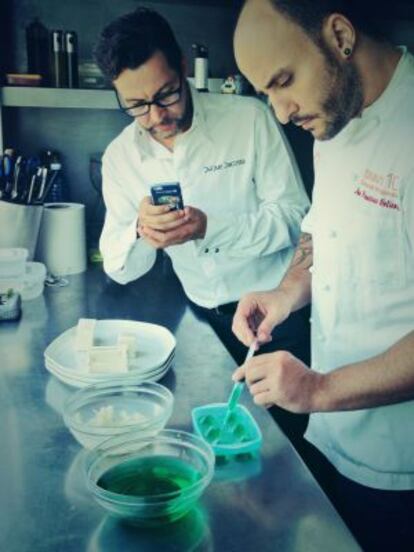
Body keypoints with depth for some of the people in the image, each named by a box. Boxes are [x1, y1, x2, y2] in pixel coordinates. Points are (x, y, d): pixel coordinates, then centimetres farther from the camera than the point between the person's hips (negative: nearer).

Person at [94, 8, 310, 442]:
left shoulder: (250, 118, -12)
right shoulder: (120, 157, -3)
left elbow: (294, 215, -13)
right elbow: (119, 269, -4)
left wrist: (209, 227, -27)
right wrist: (140, 231, -27)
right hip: (205, 321, 3)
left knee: (289, 433, 7)